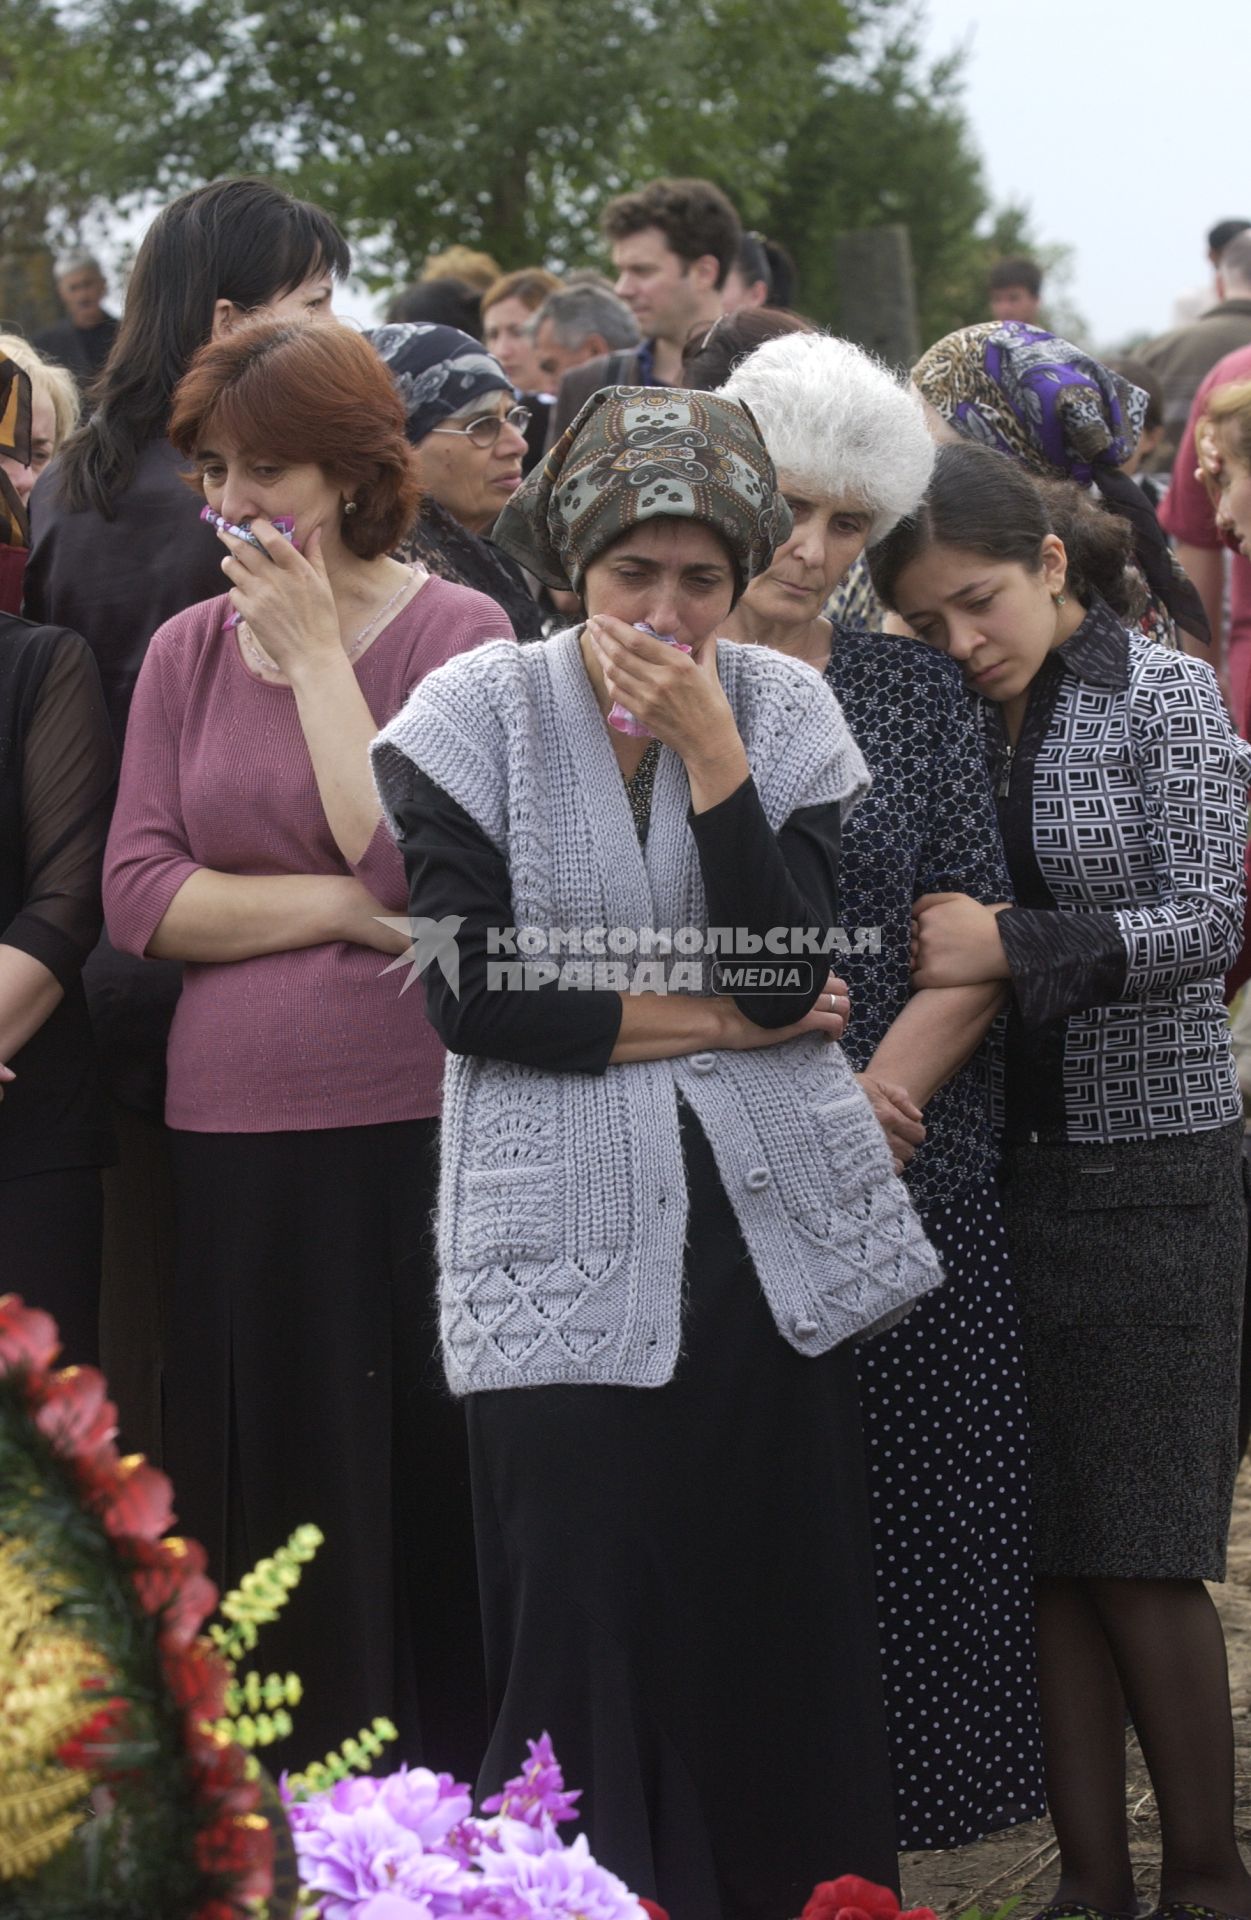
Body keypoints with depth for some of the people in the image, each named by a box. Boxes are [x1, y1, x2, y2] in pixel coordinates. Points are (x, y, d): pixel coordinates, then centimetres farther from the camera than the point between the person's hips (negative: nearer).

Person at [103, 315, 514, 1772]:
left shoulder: (455, 634, -3)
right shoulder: (188, 652, 10)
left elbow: (414, 869, -16)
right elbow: (136, 898, 1)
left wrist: (317, 655, -11)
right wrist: (340, 908, -10)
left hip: (416, 1136, -4)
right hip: (233, 1143, 4)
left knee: (427, 1510, 2)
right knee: (270, 1513, 9)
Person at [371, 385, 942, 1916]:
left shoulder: (781, 709, 4)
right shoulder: (477, 713, -3)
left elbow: (790, 971, -7)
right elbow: (468, 991, -9)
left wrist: (711, 753, -14)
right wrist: (701, 1017, -7)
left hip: (769, 1224, 2)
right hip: (571, 1241, -2)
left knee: (782, 1615, 5)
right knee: (589, 1629, -5)